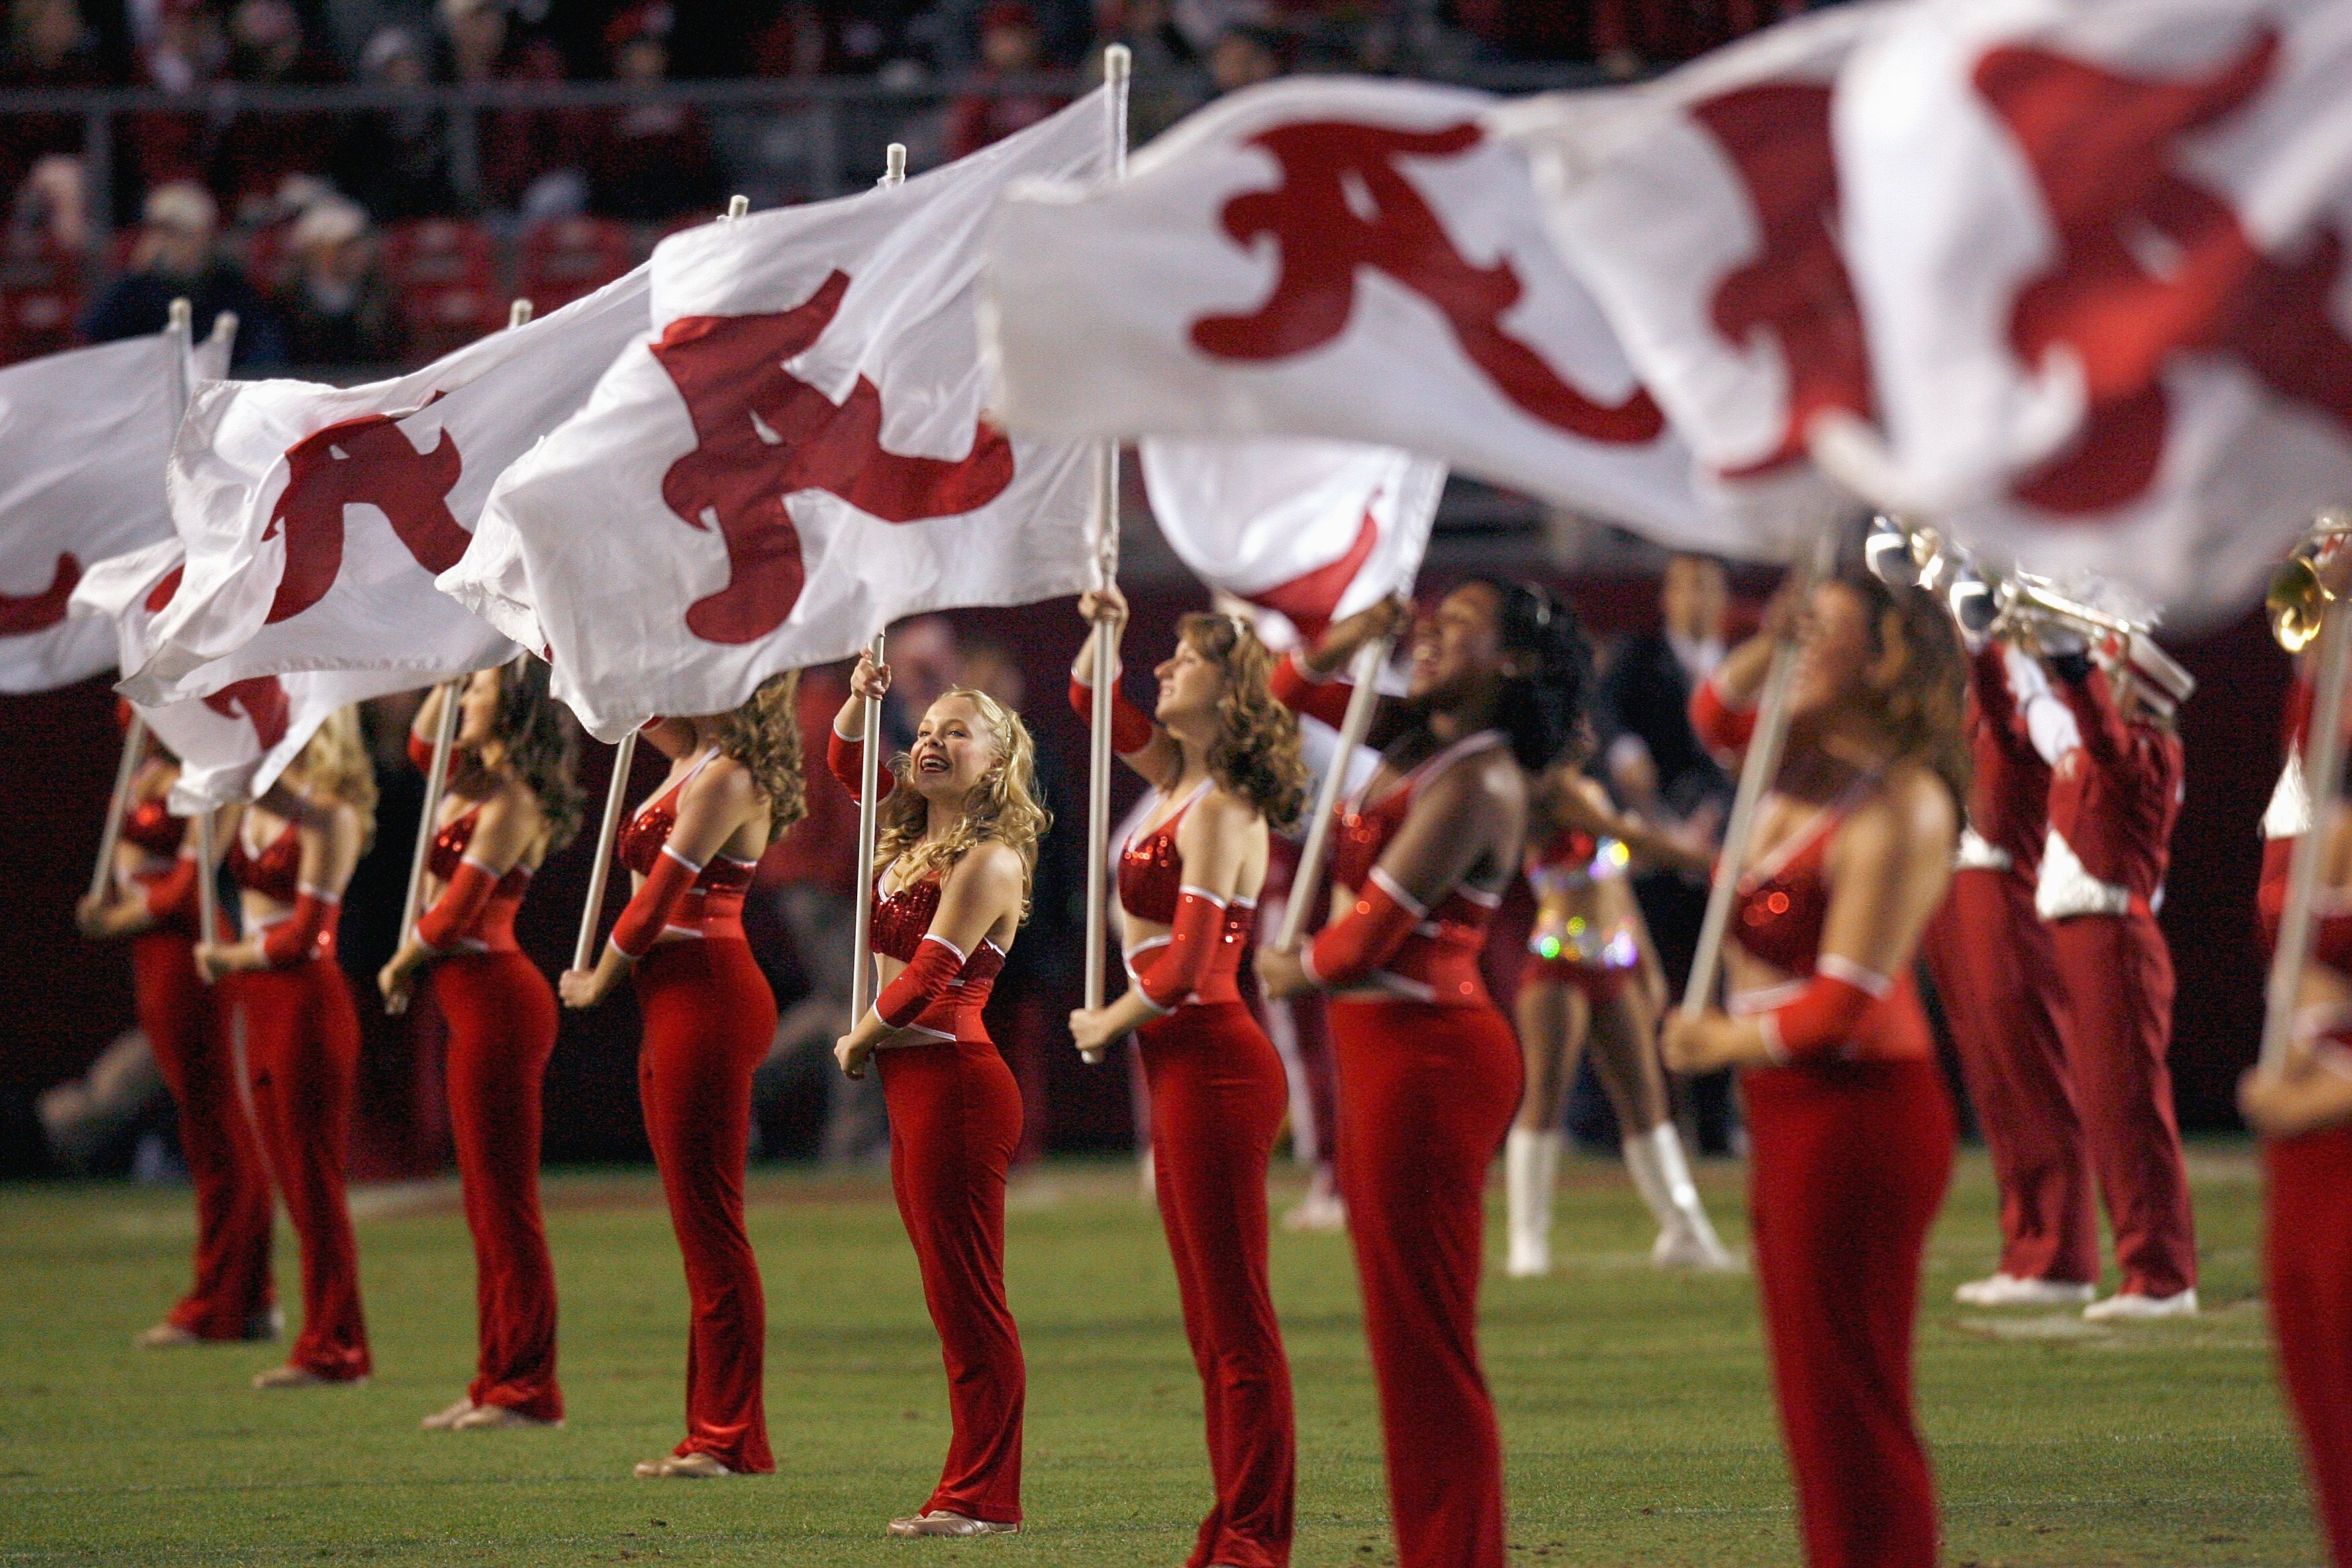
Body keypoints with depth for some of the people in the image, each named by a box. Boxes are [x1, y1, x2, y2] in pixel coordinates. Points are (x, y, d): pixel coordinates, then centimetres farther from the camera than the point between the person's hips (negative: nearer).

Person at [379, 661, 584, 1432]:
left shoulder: (512, 802, -15)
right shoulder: (478, 782, 13)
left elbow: (451, 916, -15)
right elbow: (420, 743, 34)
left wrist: (399, 966, 2)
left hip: (494, 996, -10)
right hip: (476, 1000, 10)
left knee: (506, 1202, -7)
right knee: (487, 1205, 12)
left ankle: (528, 1390, -6)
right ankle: (499, 1382, 15)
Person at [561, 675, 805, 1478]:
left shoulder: (724, 779, -12)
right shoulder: (688, 766, 14)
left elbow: (661, 894, -13)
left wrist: (598, 983, -1)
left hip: (708, 997, -10)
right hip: (674, 1003, 10)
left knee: (708, 1222, -9)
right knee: (700, 1227, 10)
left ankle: (731, 1439, -8)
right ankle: (714, 1431, 13)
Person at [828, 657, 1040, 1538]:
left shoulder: (989, 861, -10)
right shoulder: (910, 836, 14)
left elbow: (926, 974, -15)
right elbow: (847, 764, 29)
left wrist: (857, 1043, -2)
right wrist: (860, 697, 10)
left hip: (953, 1079, -9)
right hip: (911, 1085, 9)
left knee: (967, 1298, -8)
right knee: (952, 1300, 10)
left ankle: (986, 1498, -7)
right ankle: (971, 1490, 12)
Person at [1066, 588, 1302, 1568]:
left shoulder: (1219, 812, -14)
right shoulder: (1179, 777, 11)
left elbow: (1183, 969, -20)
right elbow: (1095, 704, 28)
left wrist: (1105, 1026, -5)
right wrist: (1103, 631, 10)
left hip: (1212, 1067, -10)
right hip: (1185, 1069, 10)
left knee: (1235, 1320, -8)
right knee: (1214, 1322, 11)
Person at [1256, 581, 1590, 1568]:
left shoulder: (1476, 782, -17)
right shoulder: (1419, 739, 10)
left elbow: (1373, 930, -18)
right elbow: (1294, 691, 20)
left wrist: (1296, 972, 1)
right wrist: (1345, 642, -1)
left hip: (1427, 1054, -10)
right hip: (1377, 1045, 10)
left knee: (1425, 1337, -6)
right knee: (1405, 1335, 12)